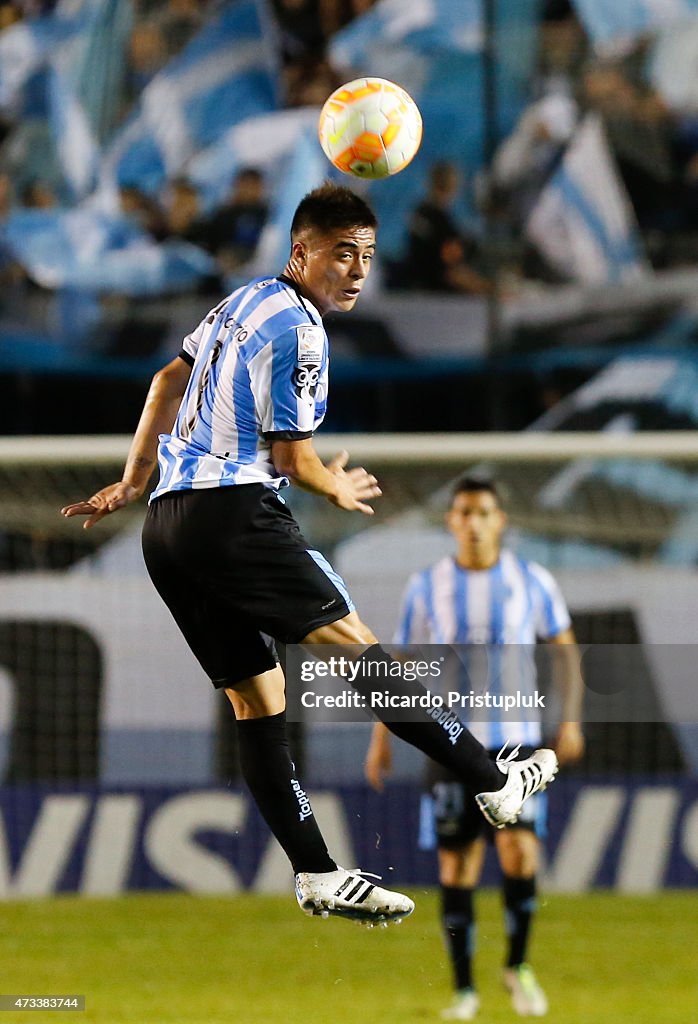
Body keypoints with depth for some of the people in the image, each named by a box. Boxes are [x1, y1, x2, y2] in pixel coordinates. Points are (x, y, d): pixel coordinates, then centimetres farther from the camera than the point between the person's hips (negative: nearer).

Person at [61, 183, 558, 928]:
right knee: (356, 646, -11)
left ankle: (315, 875, 3)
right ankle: (495, 784, -13)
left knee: (257, 700, 6)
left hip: (168, 524, 10)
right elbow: (290, 456, -9)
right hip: (234, 511, -10)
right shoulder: (297, 330, -10)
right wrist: (340, 490, 11)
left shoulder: (244, 301, 19)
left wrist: (133, 479, 32)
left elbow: (169, 382, 28)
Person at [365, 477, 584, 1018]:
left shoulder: (532, 581, 1)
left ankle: (518, 965, 6)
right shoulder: (427, 587, 3)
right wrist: (381, 739, 6)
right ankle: (464, 988, 11)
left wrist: (571, 717, -1)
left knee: (519, 850, -17)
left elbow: (566, 648, 10)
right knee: (457, 865, -1)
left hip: (516, 743, -1)